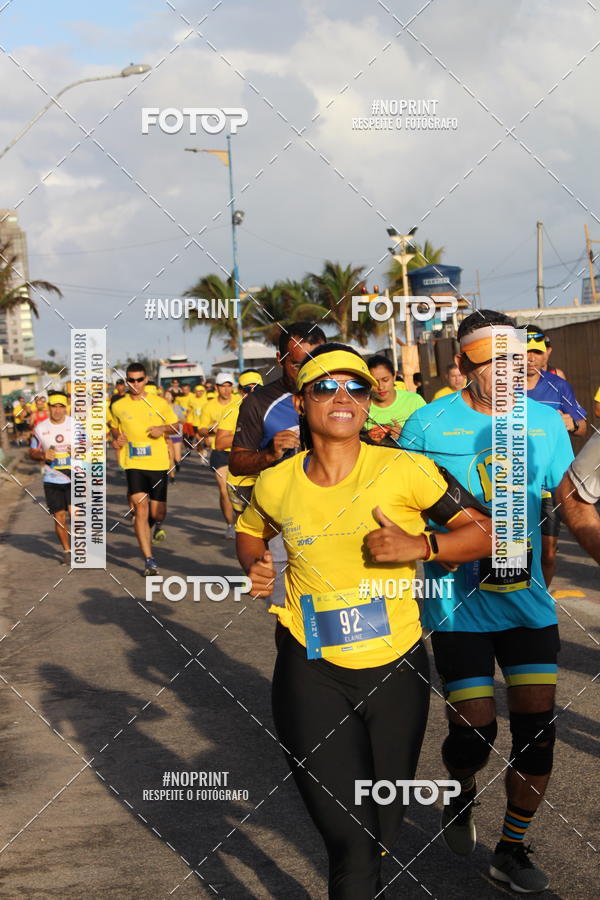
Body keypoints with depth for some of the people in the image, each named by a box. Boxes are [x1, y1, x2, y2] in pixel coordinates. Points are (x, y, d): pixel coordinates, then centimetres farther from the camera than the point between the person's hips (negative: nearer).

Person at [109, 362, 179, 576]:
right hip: (133, 464, 0)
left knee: (157, 512, 3)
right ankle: (149, 561, -8)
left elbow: (175, 426, 11)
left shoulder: (159, 403, 2)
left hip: (158, 464, 0)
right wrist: (116, 439, 0)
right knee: (140, 508, -13)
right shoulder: (118, 406, 5)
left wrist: (163, 429, -10)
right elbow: (114, 428, 22)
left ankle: (157, 525, 43)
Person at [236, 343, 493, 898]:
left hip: (397, 673, 1)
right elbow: (250, 531, 21)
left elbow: (486, 532, -4)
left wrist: (419, 546, -20)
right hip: (312, 677, -1)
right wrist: (255, 566, 0)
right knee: (353, 848, -10)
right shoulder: (277, 485, -2)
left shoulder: (404, 471, -9)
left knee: (381, 840, 18)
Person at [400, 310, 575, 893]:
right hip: (458, 603, -3)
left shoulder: (545, 422, 1)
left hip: (528, 601, 3)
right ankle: (460, 796, 35)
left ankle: (512, 850, 23)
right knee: (474, 732, -2)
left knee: (537, 729, 2)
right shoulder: (429, 426, -8)